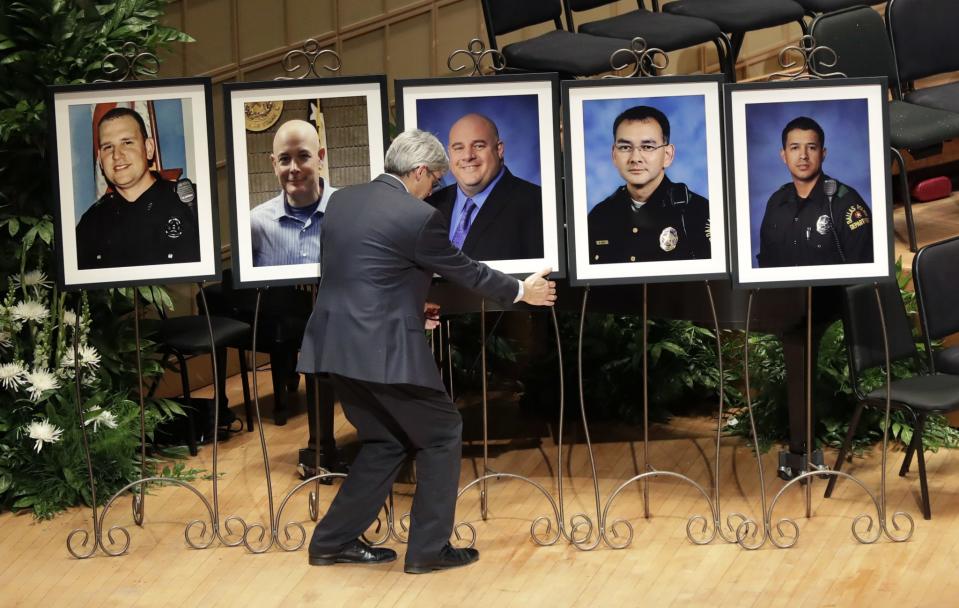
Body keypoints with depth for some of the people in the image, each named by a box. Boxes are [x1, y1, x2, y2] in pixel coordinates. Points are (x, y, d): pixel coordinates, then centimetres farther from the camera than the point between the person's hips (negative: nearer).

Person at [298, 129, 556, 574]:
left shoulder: (341, 200, 10)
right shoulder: (419, 217, -12)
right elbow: (463, 271, 0)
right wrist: (520, 291, 15)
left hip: (336, 345, 8)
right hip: (383, 350, -8)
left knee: (385, 439, 22)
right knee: (441, 434, 10)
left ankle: (333, 541, 21)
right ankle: (428, 549, 11)